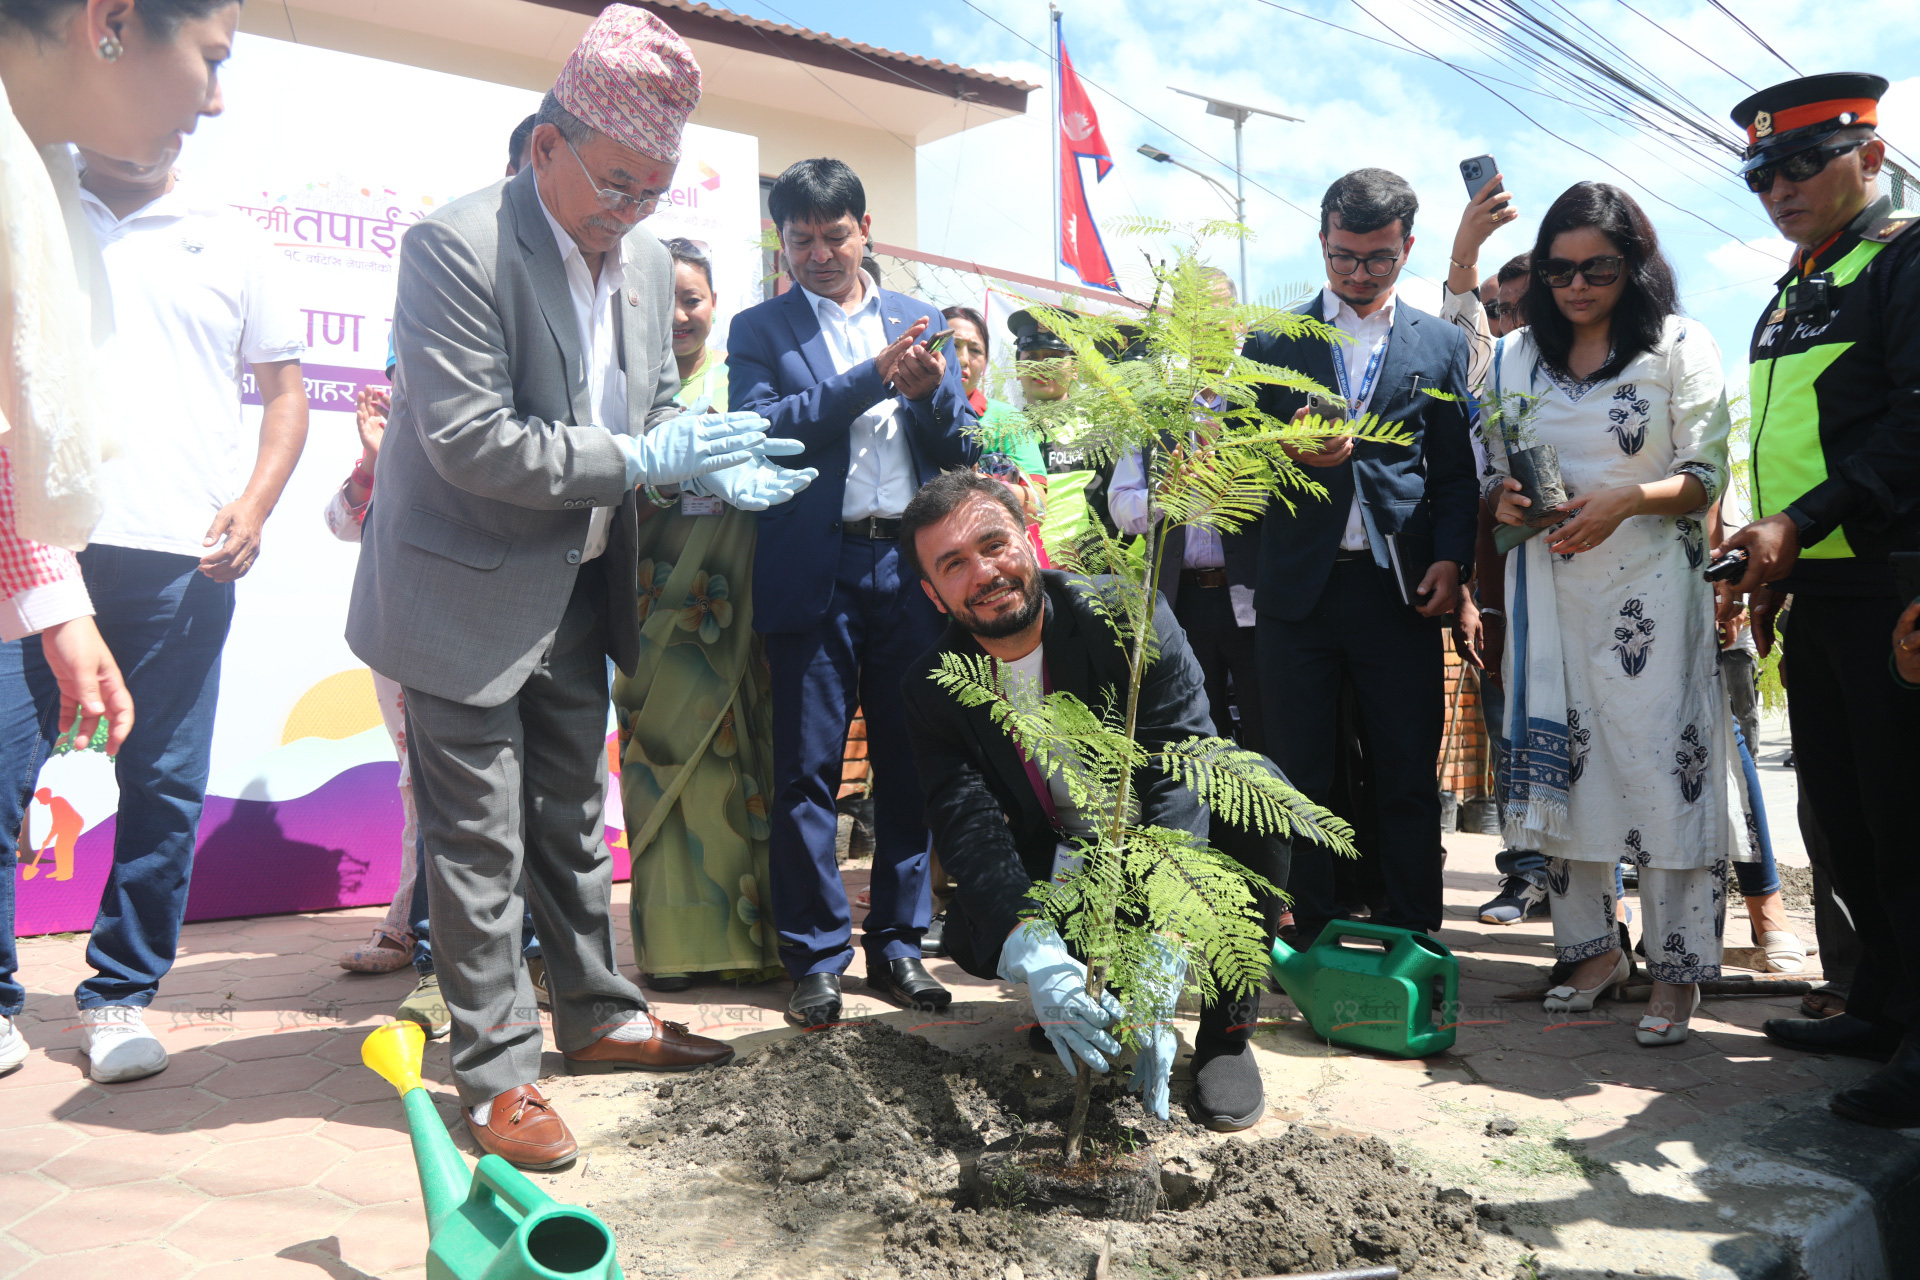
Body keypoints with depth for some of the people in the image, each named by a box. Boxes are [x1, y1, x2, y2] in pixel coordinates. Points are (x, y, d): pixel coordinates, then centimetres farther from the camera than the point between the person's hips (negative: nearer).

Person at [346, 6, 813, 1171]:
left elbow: (656, 406, 13)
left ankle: (600, 1016, 34)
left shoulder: (646, 259, 4)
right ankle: (496, 1073, 16)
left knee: (573, 817, 19)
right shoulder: (457, 245, -19)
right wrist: (642, 459, -25)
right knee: (481, 842, 3)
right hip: (467, 596, -7)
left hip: (577, 593, 7)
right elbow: (467, 441, -25)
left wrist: (712, 465, -9)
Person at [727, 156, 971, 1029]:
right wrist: (871, 379, -15)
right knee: (806, 770, 1)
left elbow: (959, 452, 12)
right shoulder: (759, 329, 8)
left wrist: (931, 393, -9)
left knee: (909, 762, 7)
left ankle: (897, 945, 19)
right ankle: (816, 958, 12)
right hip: (815, 575, -2)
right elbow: (759, 430, -9)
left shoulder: (918, 322, 15)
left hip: (911, 567, 3)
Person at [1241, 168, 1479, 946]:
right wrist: (1294, 453, -12)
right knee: (1301, 774, 4)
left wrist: (1452, 558, -4)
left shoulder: (1440, 345, 12)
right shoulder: (1272, 340, 10)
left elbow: (1456, 470, 10)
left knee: (1407, 775, 3)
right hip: (1299, 586, 0)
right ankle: (1311, 939, 15)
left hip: (1399, 587, 0)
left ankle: (1410, 939, 15)